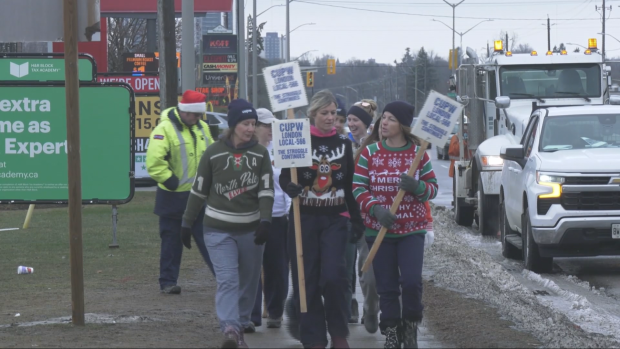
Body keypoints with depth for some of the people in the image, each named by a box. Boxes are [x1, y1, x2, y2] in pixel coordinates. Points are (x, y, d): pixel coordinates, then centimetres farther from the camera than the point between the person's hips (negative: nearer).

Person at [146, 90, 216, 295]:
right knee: (172, 241, 5)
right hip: (173, 198, -5)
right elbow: (154, 163, -23)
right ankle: (167, 282, 13)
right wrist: (172, 181, -22)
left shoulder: (202, 128, 8)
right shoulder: (165, 129, -16)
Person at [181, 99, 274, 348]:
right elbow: (199, 190, 4)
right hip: (219, 229, -3)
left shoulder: (260, 154, 2)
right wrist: (187, 223, 7)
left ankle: (240, 327, 22)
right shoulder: (213, 153, -4)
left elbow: (266, 190, -2)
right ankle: (230, 329, -28)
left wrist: (265, 221, -17)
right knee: (227, 279, -16)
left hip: (251, 229, 3)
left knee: (248, 282, 9)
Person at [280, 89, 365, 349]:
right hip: (304, 218, -1)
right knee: (307, 281, 0)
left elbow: (350, 185, 14)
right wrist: (289, 187, -26)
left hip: (335, 220, 1)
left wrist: (357, 219, 15)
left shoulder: (343, 143, 8)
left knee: (333, 277, -12)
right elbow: (284, 176, -3)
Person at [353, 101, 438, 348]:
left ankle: (410, 328, 11)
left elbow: (433, 188, 4)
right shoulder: (369, 153, 2)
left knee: (411, 282, -12)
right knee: (387, 287, 3)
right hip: (378, 229, 1)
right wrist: (375, 208, -19)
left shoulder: (418, 153, 2)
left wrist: (417, 186, -18)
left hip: (412, 229, -1)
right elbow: (358, 188, -3)